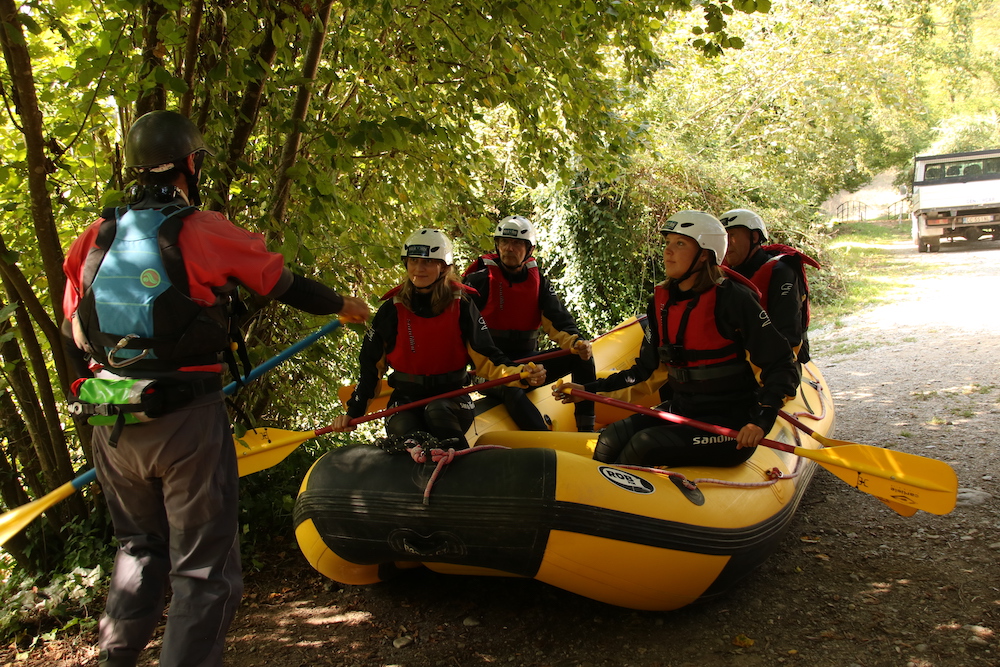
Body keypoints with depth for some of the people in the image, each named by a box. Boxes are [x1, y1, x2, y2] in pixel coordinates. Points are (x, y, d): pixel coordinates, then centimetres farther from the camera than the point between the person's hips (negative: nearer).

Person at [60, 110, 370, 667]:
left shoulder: (95, 239, 5)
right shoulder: (206, 233, -9)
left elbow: (75, 335, 11)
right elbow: (284, 285, 3)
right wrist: (341, 304, 20)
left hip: (111, 426, 6)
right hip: (187, 423, -6)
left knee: (140, 546, 26)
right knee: (205, 568, 6)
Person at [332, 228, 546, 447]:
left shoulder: (461, 305, -1)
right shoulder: (392, 310, 0)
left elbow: (485, 357, -3)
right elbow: (370, 365, 7)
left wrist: (519, 373, -22)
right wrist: (353, 411, -1)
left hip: (452, 398, -1)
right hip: (405, 399, 1)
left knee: (437, 411, -35)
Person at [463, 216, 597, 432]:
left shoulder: (537, 279, 8)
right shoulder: (481, 278, -5)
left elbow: (557, 319, -2)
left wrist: (576, 342, -24)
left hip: (527, 359, 5)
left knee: (582, 357, -12)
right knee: (512, 390, -38)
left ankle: (586, 430, -11)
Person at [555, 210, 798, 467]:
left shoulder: (732, 298, -13)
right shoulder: (661, 302, 6)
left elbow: (782, 366, -13)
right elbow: (645, 368, 15)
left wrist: (762, 422, -27)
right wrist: (589, 389, 8)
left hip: (730, 421, -6)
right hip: (680, 408, 6)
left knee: (644, 445, -25)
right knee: (610, 439, -14)